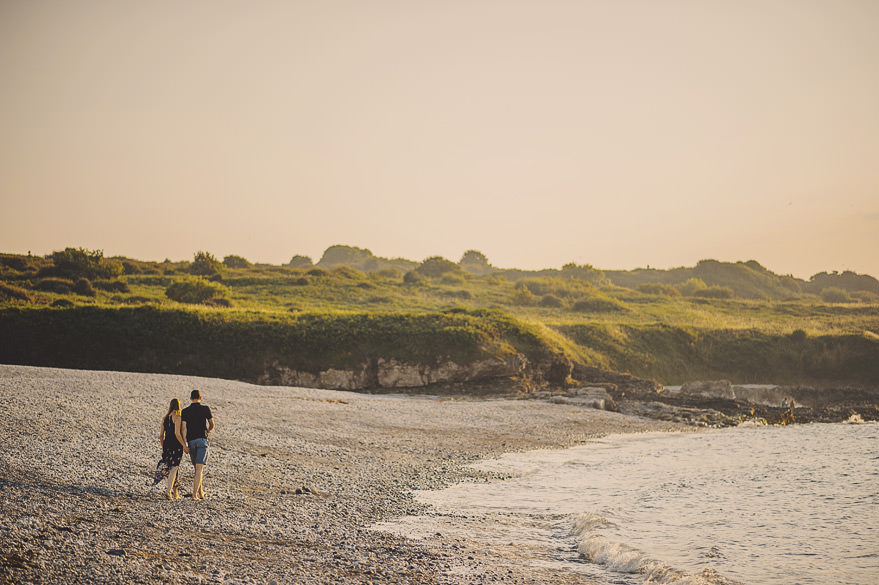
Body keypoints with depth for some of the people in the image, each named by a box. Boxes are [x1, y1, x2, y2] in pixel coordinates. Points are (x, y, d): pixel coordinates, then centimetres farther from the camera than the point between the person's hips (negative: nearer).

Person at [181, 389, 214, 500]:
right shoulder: (205, 409, 1)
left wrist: (184, 444, -4)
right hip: (202, 440, -3)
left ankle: (200, 493, 22)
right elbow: (212, 425, 10)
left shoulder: (185, 411, 6)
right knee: (199, 468, -8)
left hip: (191, 441, 3)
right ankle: (194, 494, -18)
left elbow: (184, 428, -2)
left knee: (197, 468, 17)